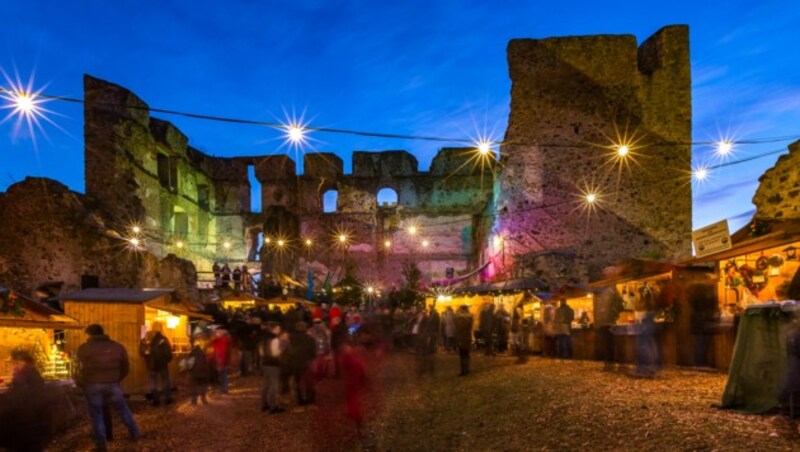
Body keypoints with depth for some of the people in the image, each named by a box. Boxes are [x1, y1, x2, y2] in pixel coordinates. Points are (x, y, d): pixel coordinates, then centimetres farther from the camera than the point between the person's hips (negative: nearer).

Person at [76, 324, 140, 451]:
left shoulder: (85, 348, -3)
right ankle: (135, 434, 24)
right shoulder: (118, 346, 8)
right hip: (112, 384, 3)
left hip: (93, 384, -2)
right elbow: (125, 367, 12)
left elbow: (84, 369, -11)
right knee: (123, 409, 18)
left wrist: (81, 383, 4)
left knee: (96, 414, 9)